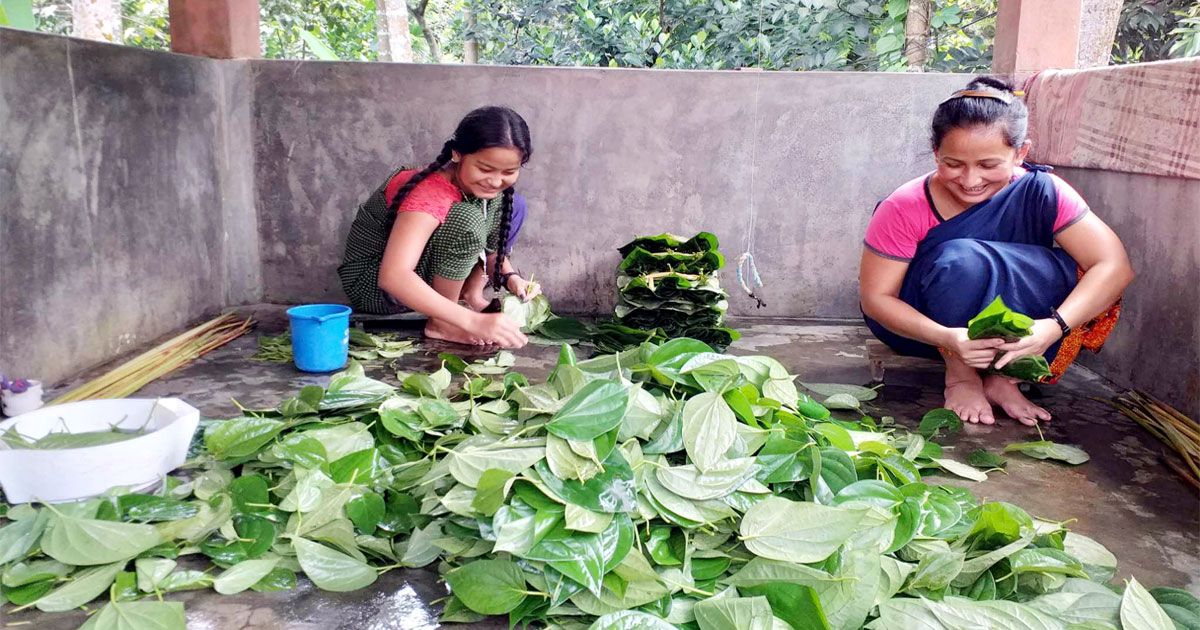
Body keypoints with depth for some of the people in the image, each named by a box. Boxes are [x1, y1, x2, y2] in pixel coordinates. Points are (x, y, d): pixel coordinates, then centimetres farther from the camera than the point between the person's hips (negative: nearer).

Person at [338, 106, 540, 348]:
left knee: (512, 206, -3)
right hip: (371, 282, -8)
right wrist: (473, 321, -52)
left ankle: (472, 296, -3)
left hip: (427, 272, 8)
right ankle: (441, 324, -18)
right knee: (466, 218, -33)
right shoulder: (430, 196, -33)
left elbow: (490, 246, 4)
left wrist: (510, 277, -19)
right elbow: (393, 276, -45)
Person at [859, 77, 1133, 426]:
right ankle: (958, 373, -13)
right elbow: (875, 297, -21)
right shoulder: (904, 209, -22)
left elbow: (1114, 266, -24)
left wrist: (1055, 326, -42)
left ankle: (1002, 374, -13)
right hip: (918, 325, -2)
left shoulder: (1040, 194, -18)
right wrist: (946, 338, -38)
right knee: (959, 259, -34)